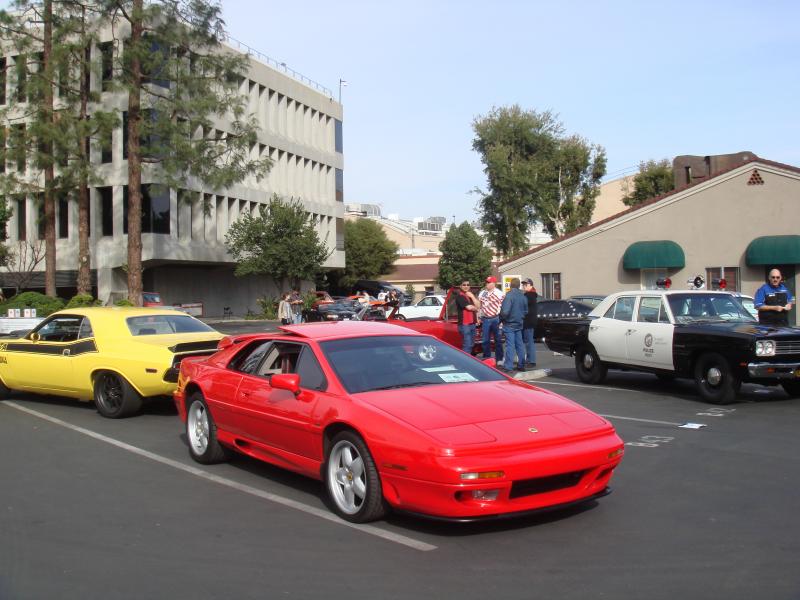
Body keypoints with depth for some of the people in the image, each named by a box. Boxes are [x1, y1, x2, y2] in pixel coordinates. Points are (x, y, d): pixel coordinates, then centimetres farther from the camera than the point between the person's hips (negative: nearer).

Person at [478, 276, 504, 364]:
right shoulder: (482, 293, 12)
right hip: (485, 319, 4)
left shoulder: (500, 294, -2)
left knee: (498, 340, 3)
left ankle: (499, 359, 10)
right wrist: (479, 317, 13)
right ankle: (486, 358, 16)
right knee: (485, 340, 7)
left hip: (496, 319, -4)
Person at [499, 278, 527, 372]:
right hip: (519, 324, 6)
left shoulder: (509, 295, -18)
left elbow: (505, 311, -24)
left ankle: (508, 366, -7)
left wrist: (501, 318, -6)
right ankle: (521, 365, 16)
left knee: (510, 345, -7)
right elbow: (526, 311, 13)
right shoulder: (523, 296, 5)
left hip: (509, 324, -6)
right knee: (519, 344, 12)